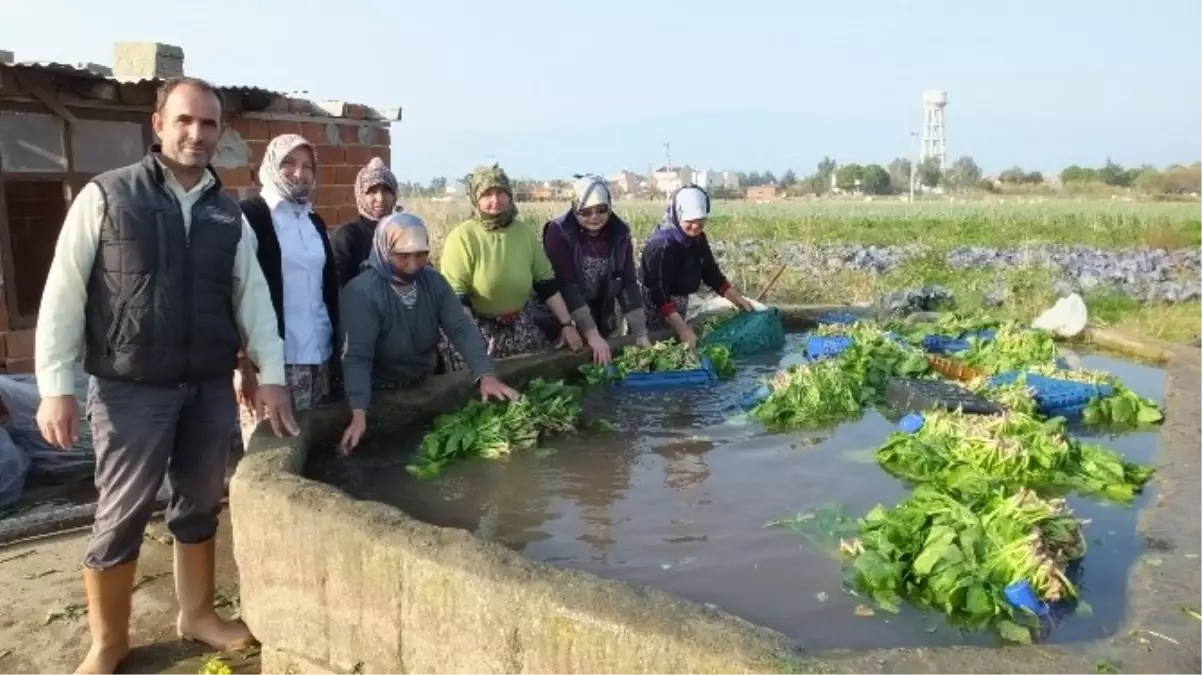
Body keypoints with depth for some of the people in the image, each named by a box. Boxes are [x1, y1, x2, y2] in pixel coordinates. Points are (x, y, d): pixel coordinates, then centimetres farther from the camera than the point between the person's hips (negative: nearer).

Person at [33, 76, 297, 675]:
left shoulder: (228, 213, 6)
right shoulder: (105, 196, -5)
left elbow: (252, 295, 6)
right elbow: (63, 294, -7)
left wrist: (271, 375, -1)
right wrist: (56, 385, -11)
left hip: (211, 388, 4)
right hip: (131, 389, -4)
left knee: (200, 506, 14)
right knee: (121, 516, 6)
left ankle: (196, 614, 33)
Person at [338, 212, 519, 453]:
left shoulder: (434, 281, -7)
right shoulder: (361, 292, -23)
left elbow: (461, 329, -14)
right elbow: (357, 357, -28)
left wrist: (486, 375, -29)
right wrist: (359, 413, -41)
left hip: (426, 386, 5)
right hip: (381, 393, -5)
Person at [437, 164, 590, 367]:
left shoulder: (526, 233, 1)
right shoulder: (462, 238, -14)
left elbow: (547, 284, 7)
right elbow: (455, 299, -16)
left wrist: (566, 324, 3)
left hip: (521, 326, 5)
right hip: (477, 329, -4)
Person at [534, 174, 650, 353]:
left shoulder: (620, 234, -8)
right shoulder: (558, 233, -19)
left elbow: (628, 283, -9)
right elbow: (566, 285, -24)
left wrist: (640, 334, -17)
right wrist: (592, 334, -30)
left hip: (600, 319, 4)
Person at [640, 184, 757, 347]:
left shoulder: (697, 238, -4)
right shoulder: (662, 245, -28)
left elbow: (711, 273, 7)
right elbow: (659, 294, -32)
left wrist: (738, 299, -1)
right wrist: (683, 329, -39)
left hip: (678, 306, 8)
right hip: (657, 308, -8)